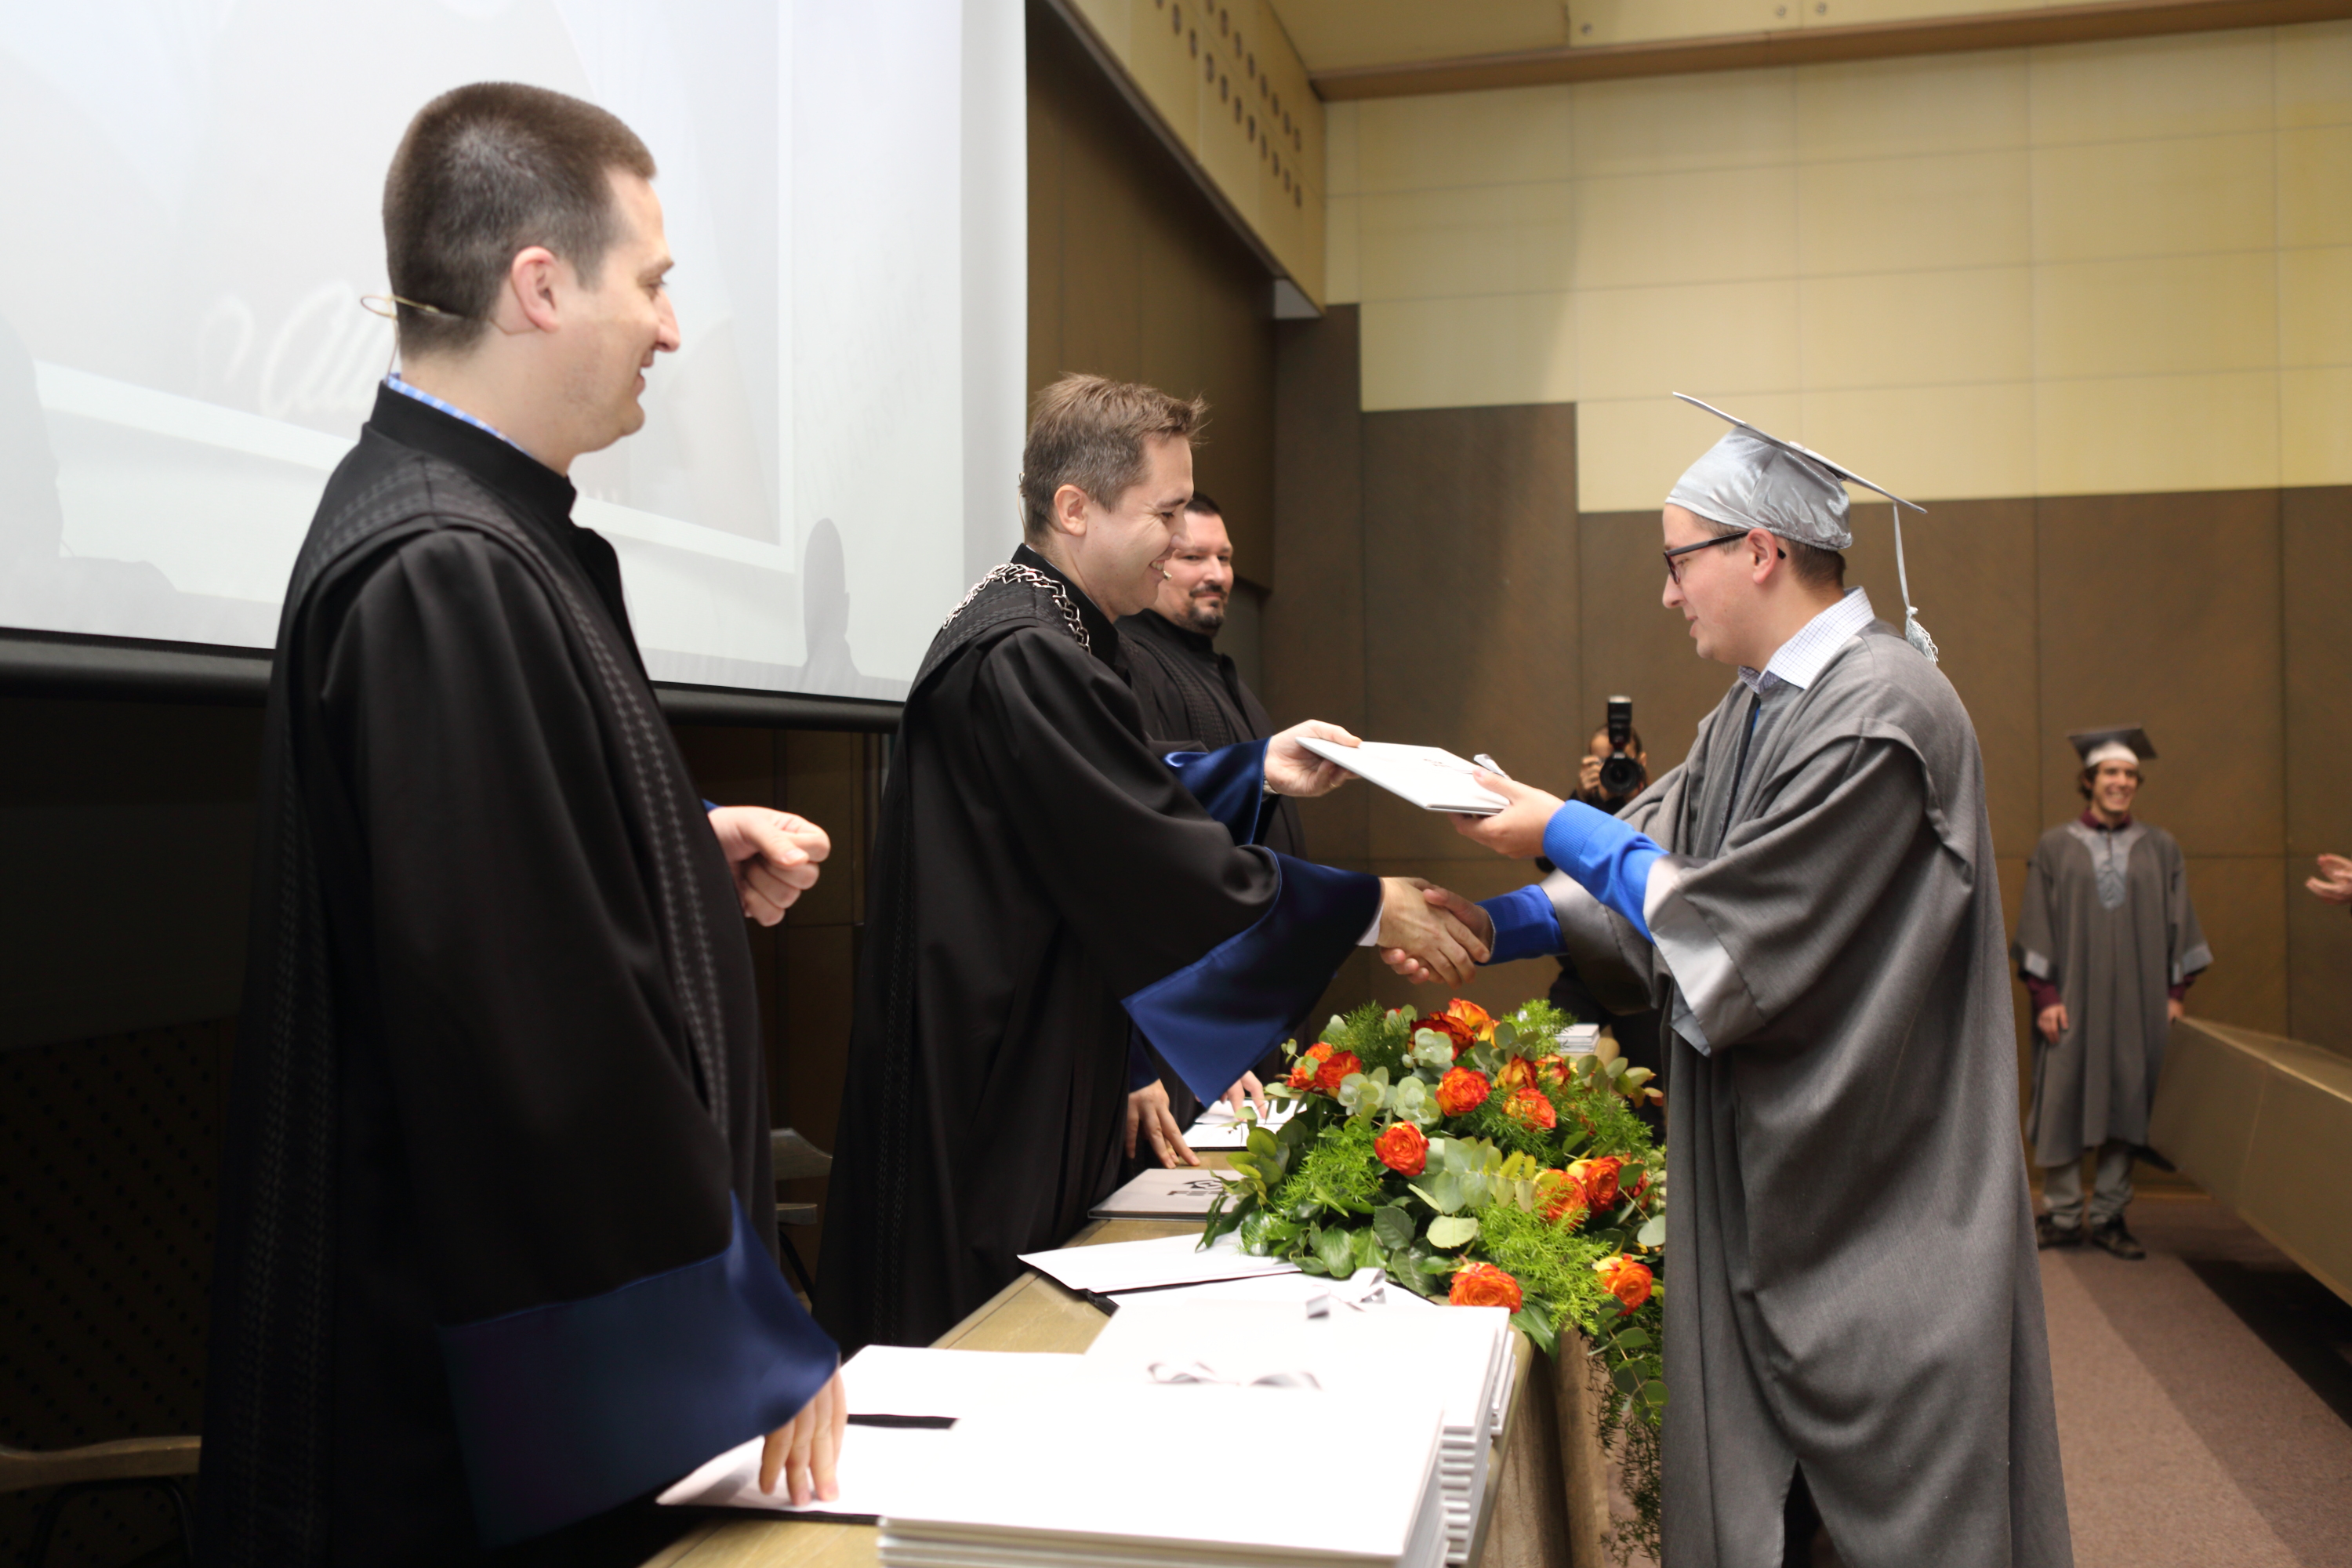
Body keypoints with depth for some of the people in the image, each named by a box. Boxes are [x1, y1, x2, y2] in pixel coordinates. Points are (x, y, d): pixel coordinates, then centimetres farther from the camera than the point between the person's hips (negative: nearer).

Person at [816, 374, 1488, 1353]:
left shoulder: (1036, 631, 11)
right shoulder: (1026, 657, -23)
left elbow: (1122, 805, 23)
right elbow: (1173, 864, -22)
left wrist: (1258, 767, 15)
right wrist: (1370, 908, -12)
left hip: (1043, 1071, 10)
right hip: (992, 1085, -10)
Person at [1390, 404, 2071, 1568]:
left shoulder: (1880, 713, -21)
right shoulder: (1759, 706, 10)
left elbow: (1741, 933, -22)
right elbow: (1663, 874, 9)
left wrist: (1568, 835, -14)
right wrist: (1505, 926, -1)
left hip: (1863, 1202, -9)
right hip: (1765, 1179, 9)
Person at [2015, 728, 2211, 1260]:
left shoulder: (2161, 849, 8)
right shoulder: (2054, 847, 3)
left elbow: (2179, 925, 9)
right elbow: (2037, 928, 0)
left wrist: (2176, 993, 1)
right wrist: (2044, 996, -7)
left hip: (2137, 1001, 2)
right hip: (2072, 997, -1)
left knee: (2126, 1103, 3)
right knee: (2063, 1101, 0)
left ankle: (2108, 1216, 13)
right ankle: (2064, 1217, 10)